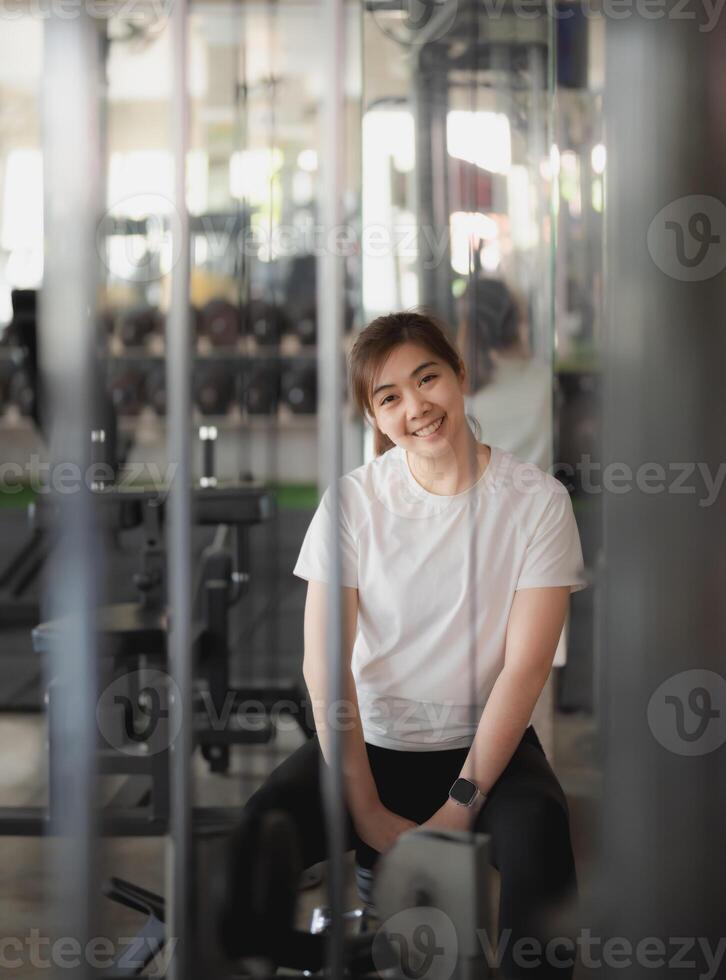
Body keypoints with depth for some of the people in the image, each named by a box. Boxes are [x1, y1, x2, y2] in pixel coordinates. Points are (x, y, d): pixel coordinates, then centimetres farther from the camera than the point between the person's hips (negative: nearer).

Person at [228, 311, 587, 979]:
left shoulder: (538, 501, -8)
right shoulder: (354, 500, -5)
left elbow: (525, 666, -11)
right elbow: (325, 666, -9)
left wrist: (459, 809, -16)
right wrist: (367, 813, -15)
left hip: (487, 744, -1)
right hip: (369, 740, 1)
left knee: (538, 835, -34)